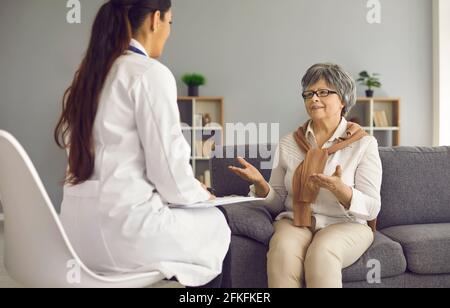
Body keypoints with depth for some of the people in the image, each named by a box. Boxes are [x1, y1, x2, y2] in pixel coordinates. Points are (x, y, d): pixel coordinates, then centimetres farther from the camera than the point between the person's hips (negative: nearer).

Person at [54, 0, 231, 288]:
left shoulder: (90, 73, 12)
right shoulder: (151, 73, -12)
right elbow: (168, 167, -15)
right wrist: (196, 192, 7)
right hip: (122, 226, -8)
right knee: (217, 225, 17)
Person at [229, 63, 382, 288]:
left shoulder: (363, 144, 2)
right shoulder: (288, 144, 10)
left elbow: (372, 209, -4)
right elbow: (277, 204, 11)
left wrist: (340, 189, -24)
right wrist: (260, 184, -11)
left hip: (345, 225, -2)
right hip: (294, 222, 2)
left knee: (321, 253, -36)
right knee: (282, 251, -32)